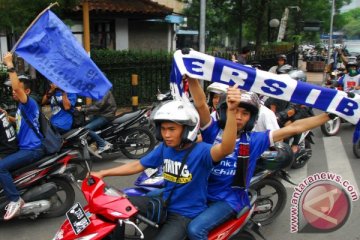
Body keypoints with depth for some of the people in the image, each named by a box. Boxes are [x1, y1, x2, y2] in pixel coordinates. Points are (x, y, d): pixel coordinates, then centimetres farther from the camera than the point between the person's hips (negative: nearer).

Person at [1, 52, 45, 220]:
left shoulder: (30, 103, -13)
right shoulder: (22, 106, 16)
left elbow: (17, 87, -31)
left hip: (32, 149, -11)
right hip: (24, 147, 11)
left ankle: (15, 200, -17)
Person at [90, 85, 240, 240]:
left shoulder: (200, 151, -23)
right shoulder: (164, 148, -2)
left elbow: (226, 149, -44)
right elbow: (138, 165, 8)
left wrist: (231, 111, -61)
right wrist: (103, 173, 6)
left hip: (186, 214, -6)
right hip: (165, 204, 7)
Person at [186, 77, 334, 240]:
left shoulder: (254, 140, -1)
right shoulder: (213, 130, -3)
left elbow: (294, 128, -3)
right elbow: (200, 104, -18)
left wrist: (328, 114, -5)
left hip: (229, 199, -2)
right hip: (202, 194, 2)